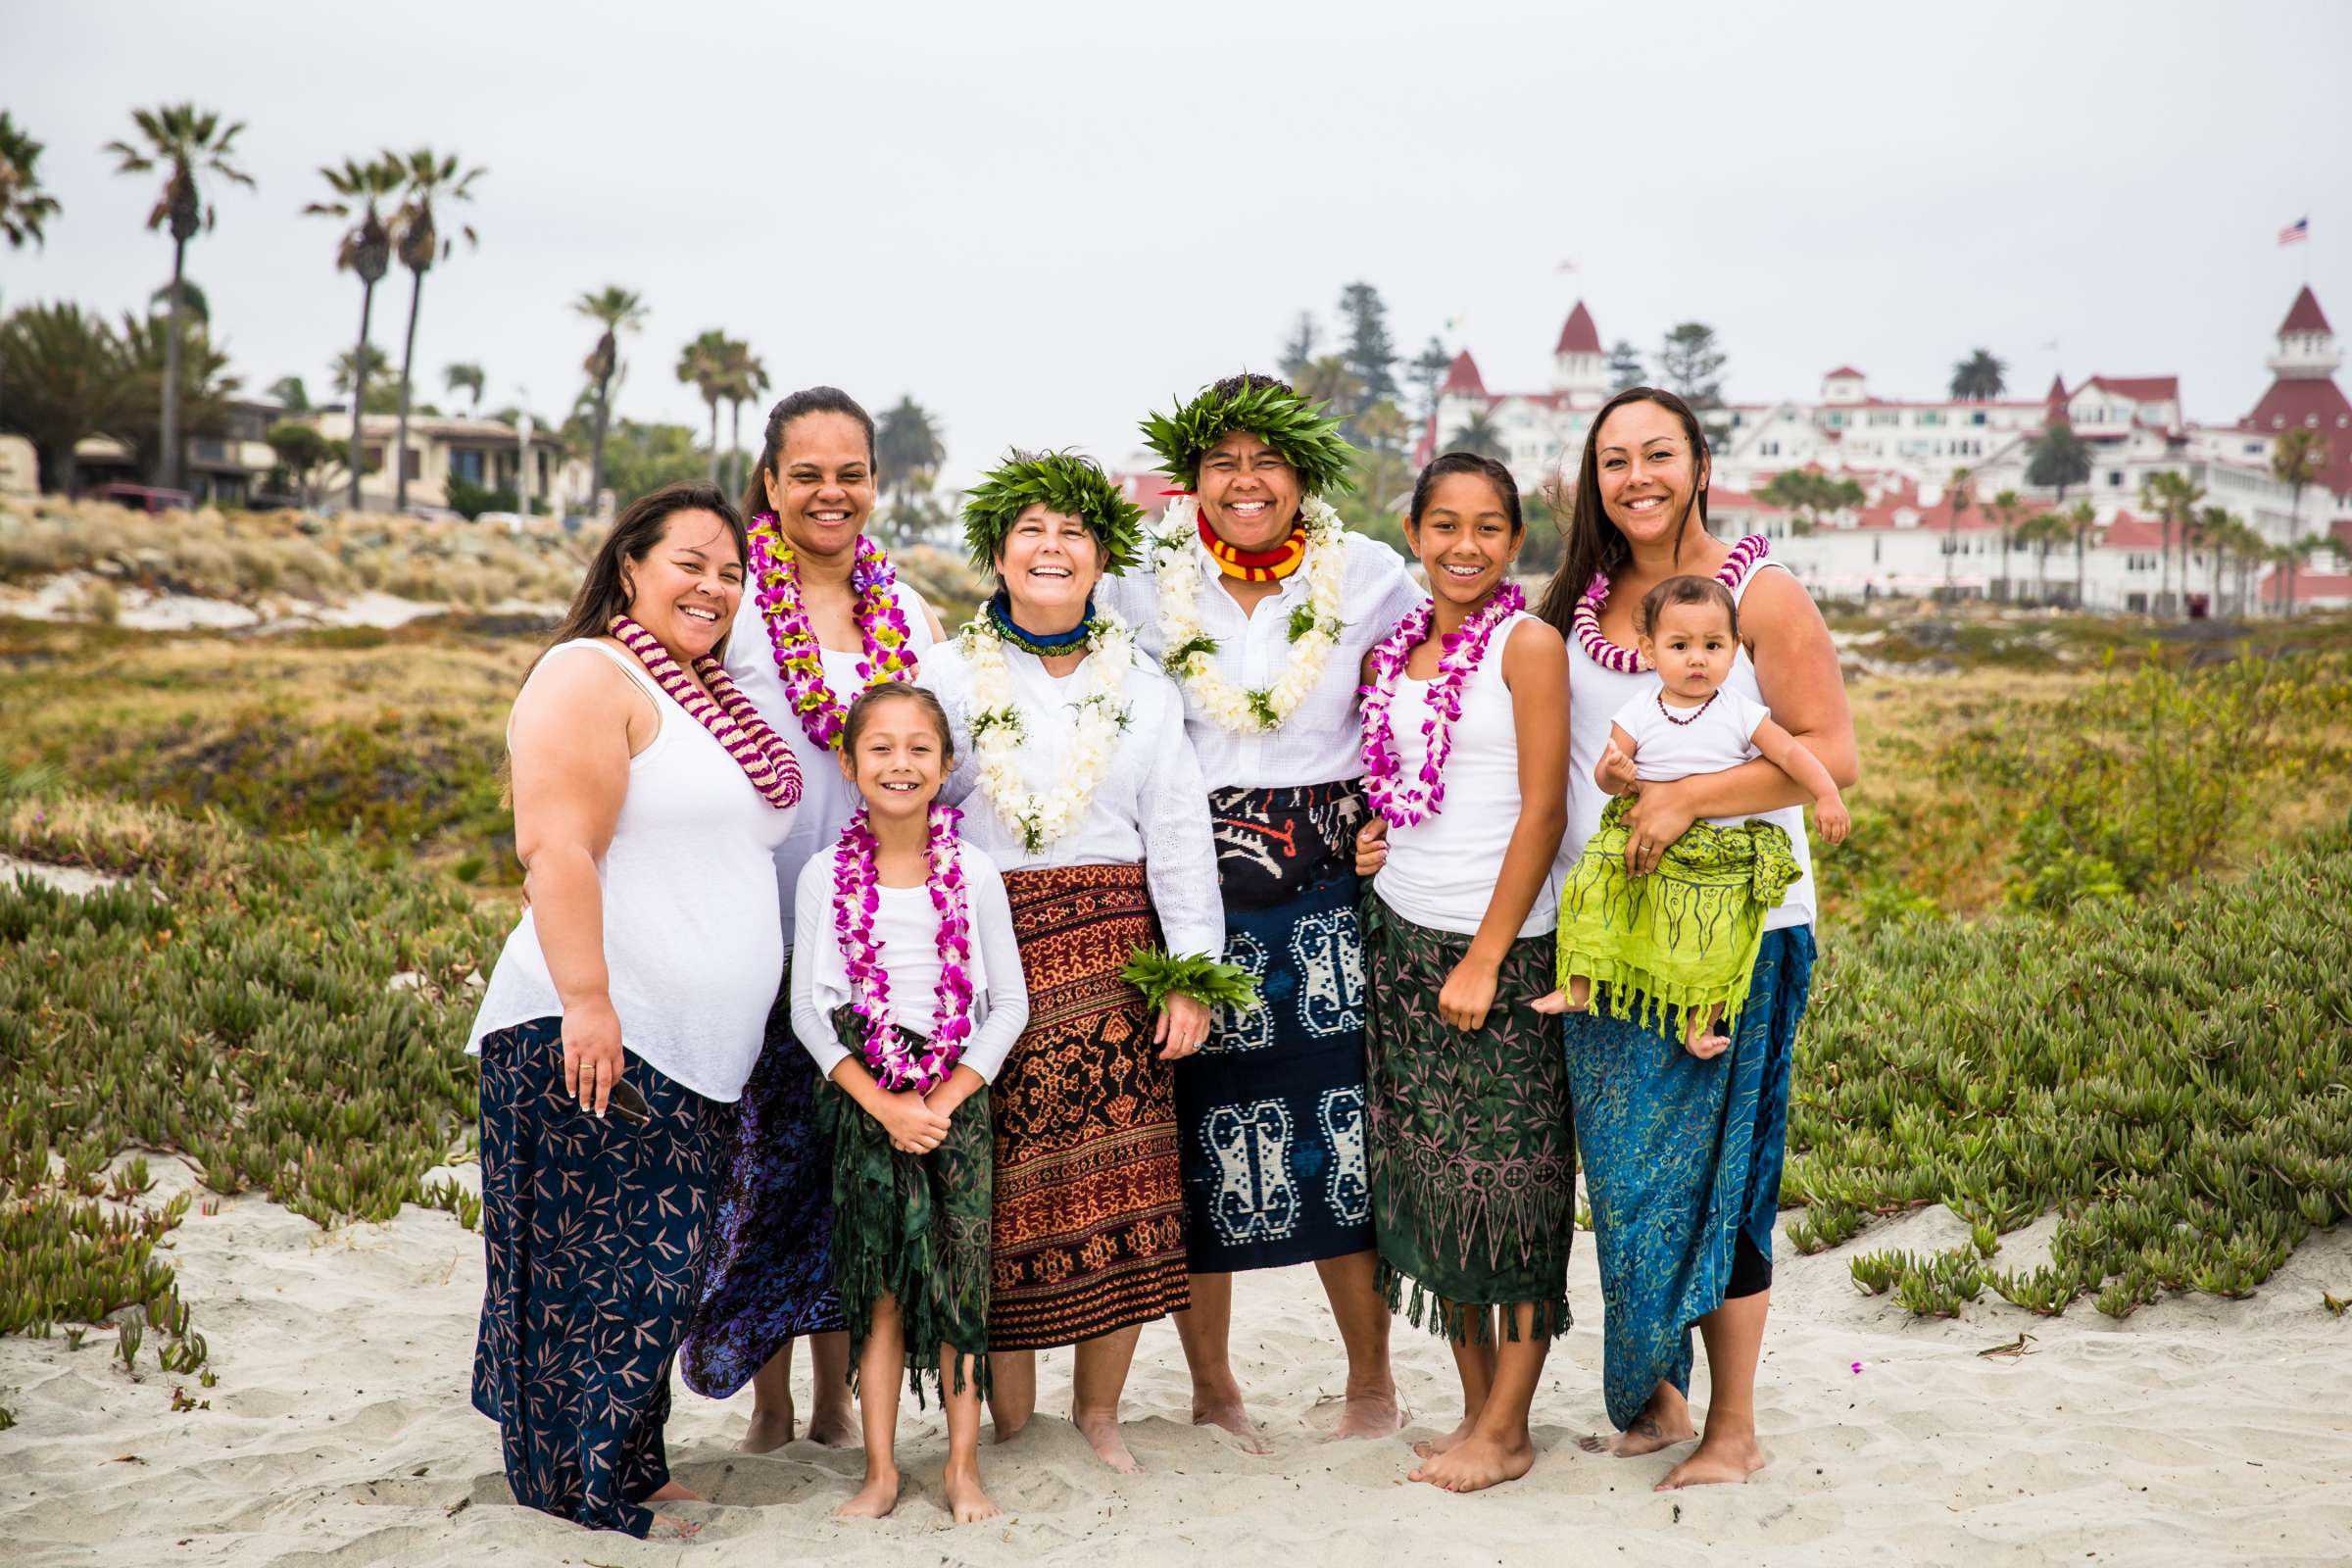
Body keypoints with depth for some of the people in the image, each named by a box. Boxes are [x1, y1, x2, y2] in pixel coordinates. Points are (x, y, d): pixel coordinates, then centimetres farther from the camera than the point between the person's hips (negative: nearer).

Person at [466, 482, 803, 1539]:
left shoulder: (714, 697, 20)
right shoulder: (590, 677, -8)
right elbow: (555, 847, -18)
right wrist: (587, 1001, -26)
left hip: (693, 1053, 9)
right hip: (597, 1042, -8)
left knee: (655, 1271, 13)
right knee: (604, 1268, -3)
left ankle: (625, 1470, 24)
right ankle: (588, 1490, 8)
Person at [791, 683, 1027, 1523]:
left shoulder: (974, 873, 0)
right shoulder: (825, 876, -1)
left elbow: (1009, 1005, 1)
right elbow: (809, 1011, -2)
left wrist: (946, 1099, -10)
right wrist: (885, 1105, -11)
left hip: (957, 1098, 0)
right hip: (862, 1102, 0)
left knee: (960, 1280, 1)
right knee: (876, 1286, 4)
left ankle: (964, 1467, 11)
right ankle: (880, 1472, 12)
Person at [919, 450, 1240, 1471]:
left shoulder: (1142, 689, 13)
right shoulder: (948, 678, 8)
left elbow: (1179, 837, 9)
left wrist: (1190, 977, 0)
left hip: (1111, 952, 2)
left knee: (1120, 1192, -2)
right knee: (1002, 1188, -3)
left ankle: (1098, 1410, 13)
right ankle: (1008, 1425, 10)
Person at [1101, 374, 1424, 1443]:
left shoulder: (1365, 576, 5)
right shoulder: (1142, 582, 3)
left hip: (1328, 885, 0)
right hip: (1187, 884, 0)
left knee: (1344, 1125, -2)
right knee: (1197, 1130, 2)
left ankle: (1371, 1383, 17)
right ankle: (1212, 1390, 19)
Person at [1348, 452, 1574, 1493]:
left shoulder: (1527, 644, -7)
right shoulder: (1393, 649, 11)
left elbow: (1543, 810, -11)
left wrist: (1486, 958, -14)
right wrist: (1374, 836, 2)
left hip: (1499, 944, -6)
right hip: (1400, 935, 6)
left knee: (1506, 1181, -1)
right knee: (1428, 1181, 8)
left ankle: (1507, 1431, 9)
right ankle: (1474, 1407, 20)